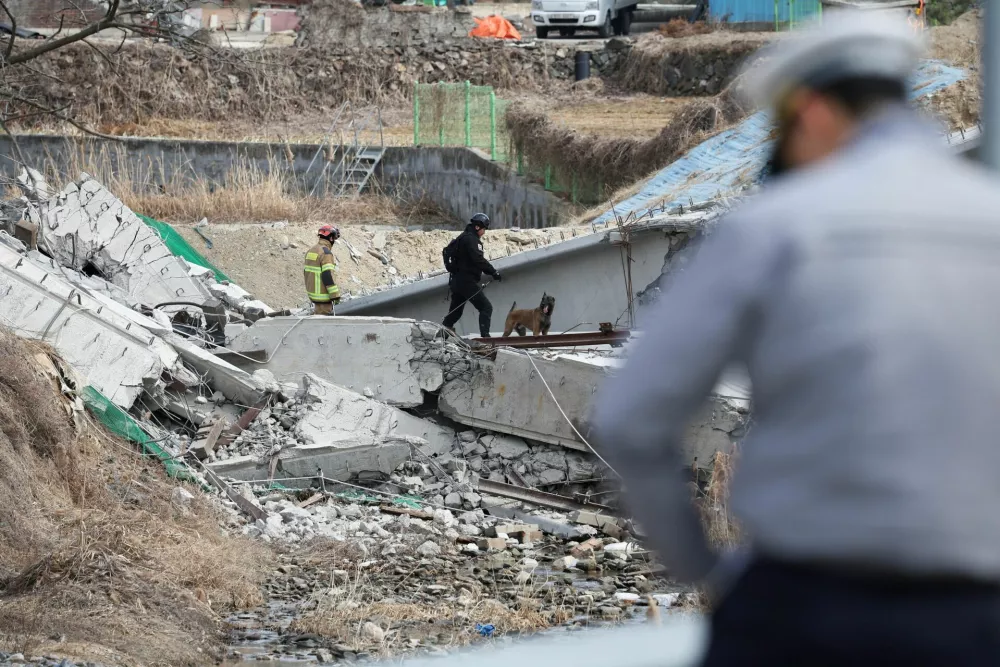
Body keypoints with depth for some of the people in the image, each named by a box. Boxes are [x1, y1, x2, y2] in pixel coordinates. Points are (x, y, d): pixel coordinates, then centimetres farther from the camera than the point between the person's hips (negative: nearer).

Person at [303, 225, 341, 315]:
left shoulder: (311, 250, 11)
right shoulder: (326, 253, -18)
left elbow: (306, 272, 19)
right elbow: (328, 276, -23)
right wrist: (335, 294, -20)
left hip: (312, 291, 10)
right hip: (322, 294, -10)